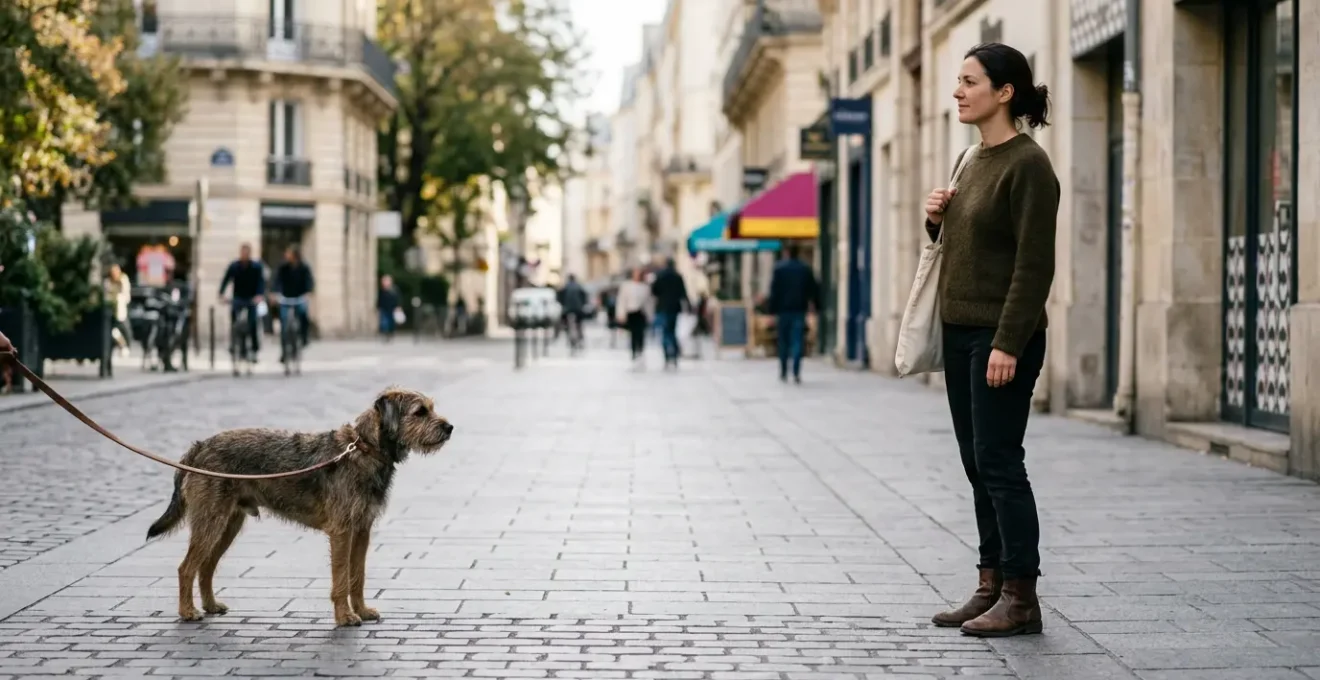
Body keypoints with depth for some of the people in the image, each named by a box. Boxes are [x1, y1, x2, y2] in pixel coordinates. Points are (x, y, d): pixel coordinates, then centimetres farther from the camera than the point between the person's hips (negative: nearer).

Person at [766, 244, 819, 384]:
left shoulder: (779, 268, -4)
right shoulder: (805, 269, 5)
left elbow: (774, 291, -7)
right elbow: (813, 289, 8)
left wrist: (771, 308, -5)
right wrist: (816, 304, 16)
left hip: (783, 309, -1)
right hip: (800, 309, 1)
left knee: (783, 342, 9)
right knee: (797, 341, -2)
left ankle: (783, 373, 14)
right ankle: (796, 373, -13)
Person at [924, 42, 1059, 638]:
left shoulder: (1028, 164, -13)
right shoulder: (972, 160, 14)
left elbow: (1035, 264, -17)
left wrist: (1009, 343, -22)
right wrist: (937, 219, 4)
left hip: (1003, 336, -9)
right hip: (960, 332, 9)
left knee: (998, 463, -7)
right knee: (978, 466, 10)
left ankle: (1021, 598, 0)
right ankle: (991, 587, 16)